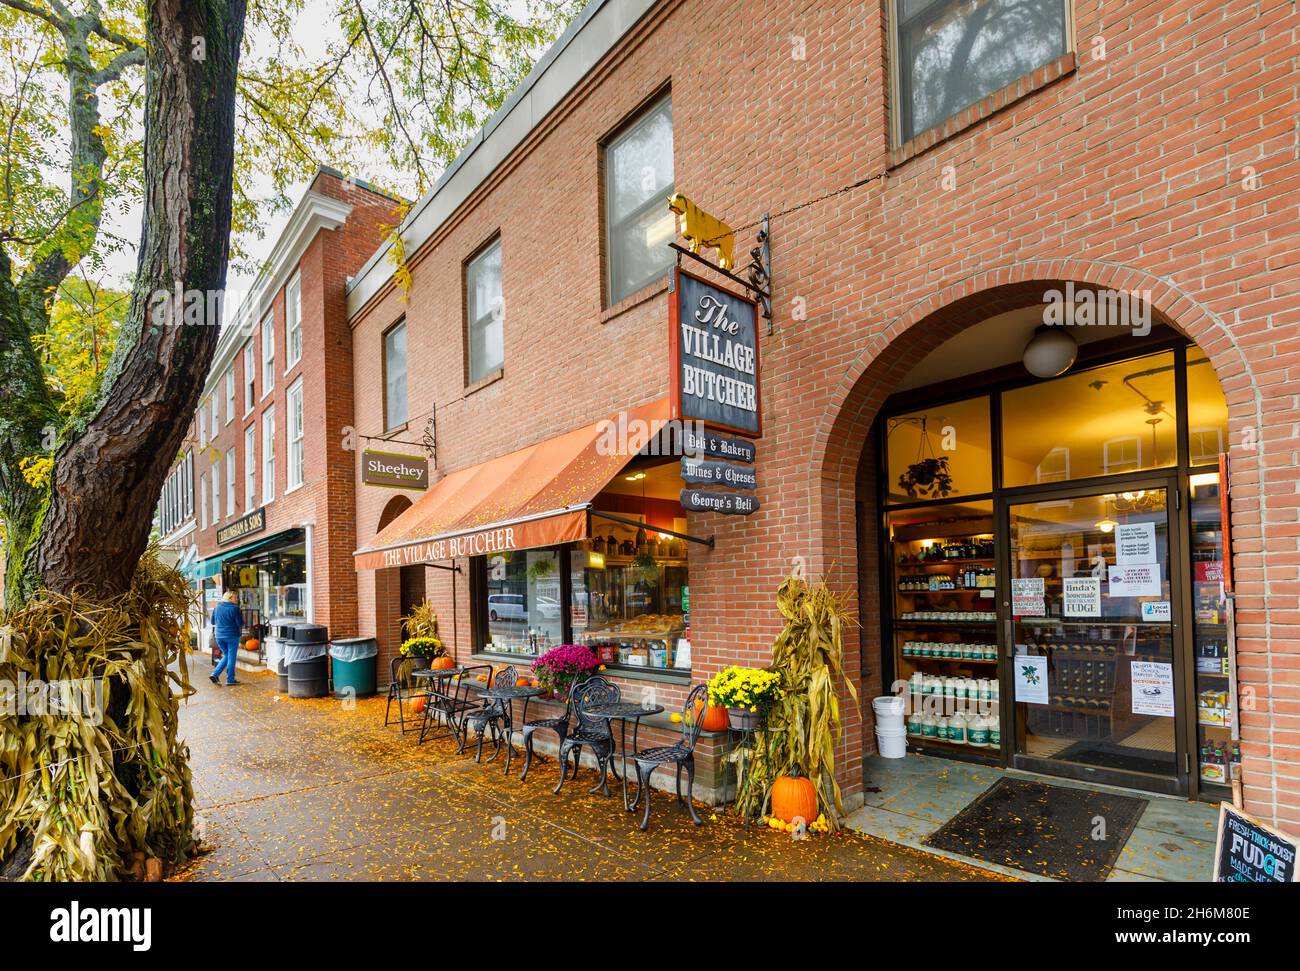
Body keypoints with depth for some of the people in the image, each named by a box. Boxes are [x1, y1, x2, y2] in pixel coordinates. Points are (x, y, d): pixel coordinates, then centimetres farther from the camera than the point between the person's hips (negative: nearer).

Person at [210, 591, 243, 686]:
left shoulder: (217, 607, 5)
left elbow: (213, 622, 14)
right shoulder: (234, 608, -13)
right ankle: (230, 679, 7)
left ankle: (215, 674, 7)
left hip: (219, 636, 6)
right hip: (232, 635, -6)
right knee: (231, 657, 4)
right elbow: (240, 624, -10)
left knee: (226, 656, 20)